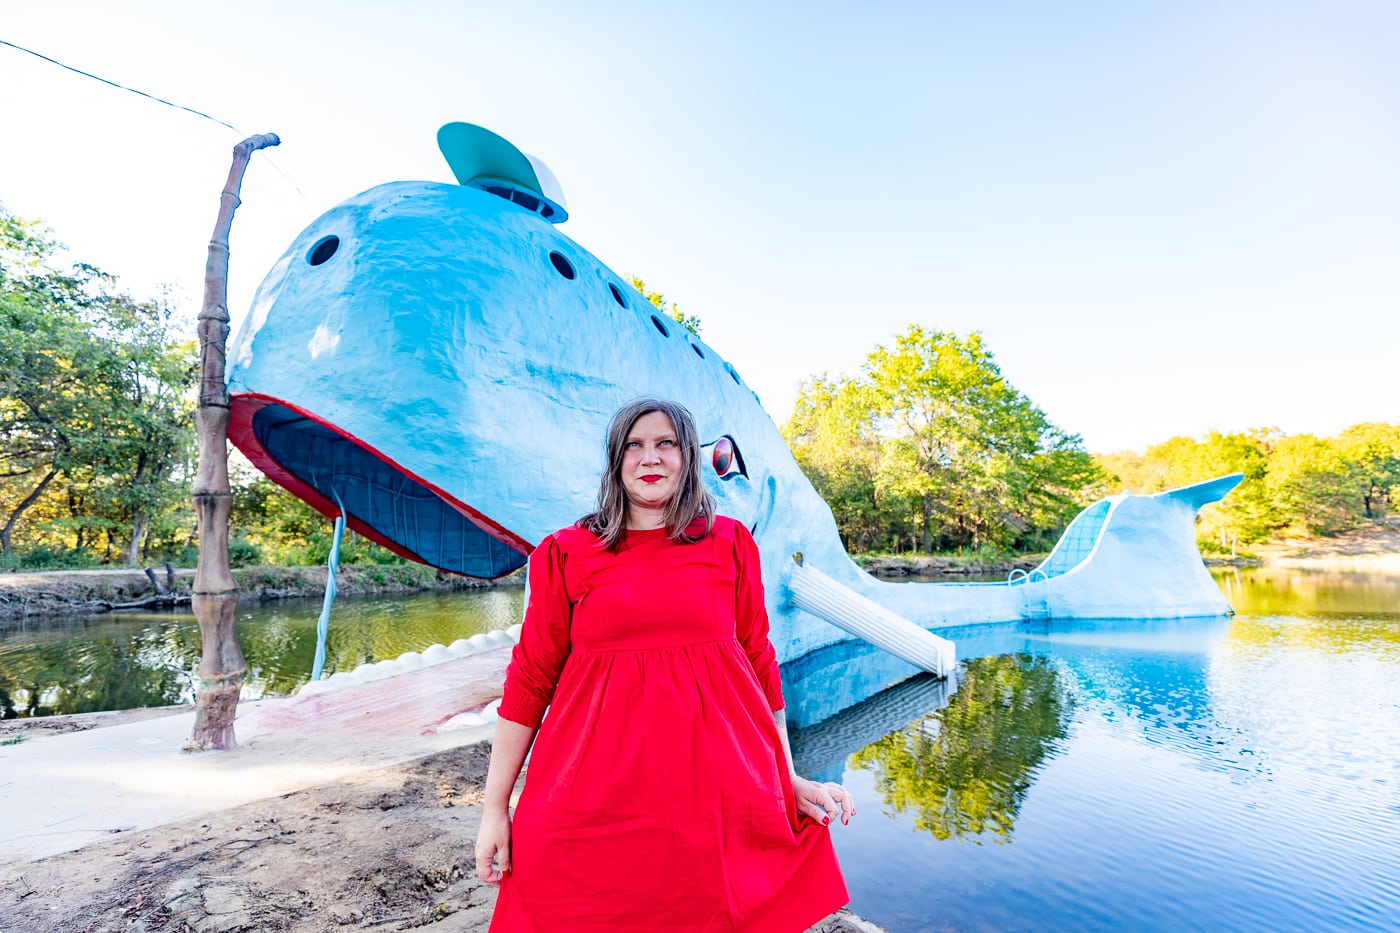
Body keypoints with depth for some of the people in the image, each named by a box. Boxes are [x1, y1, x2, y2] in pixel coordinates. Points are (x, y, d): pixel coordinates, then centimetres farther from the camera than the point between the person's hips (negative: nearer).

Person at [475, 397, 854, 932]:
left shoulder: (729, 543, 3)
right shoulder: (565, 554, 0)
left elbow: (759, 663, 7)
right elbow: (530, 679, 2)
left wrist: (790, 780, 8)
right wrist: (495, 808, 1)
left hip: (717, 789, 1)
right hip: (597, 799, 0)